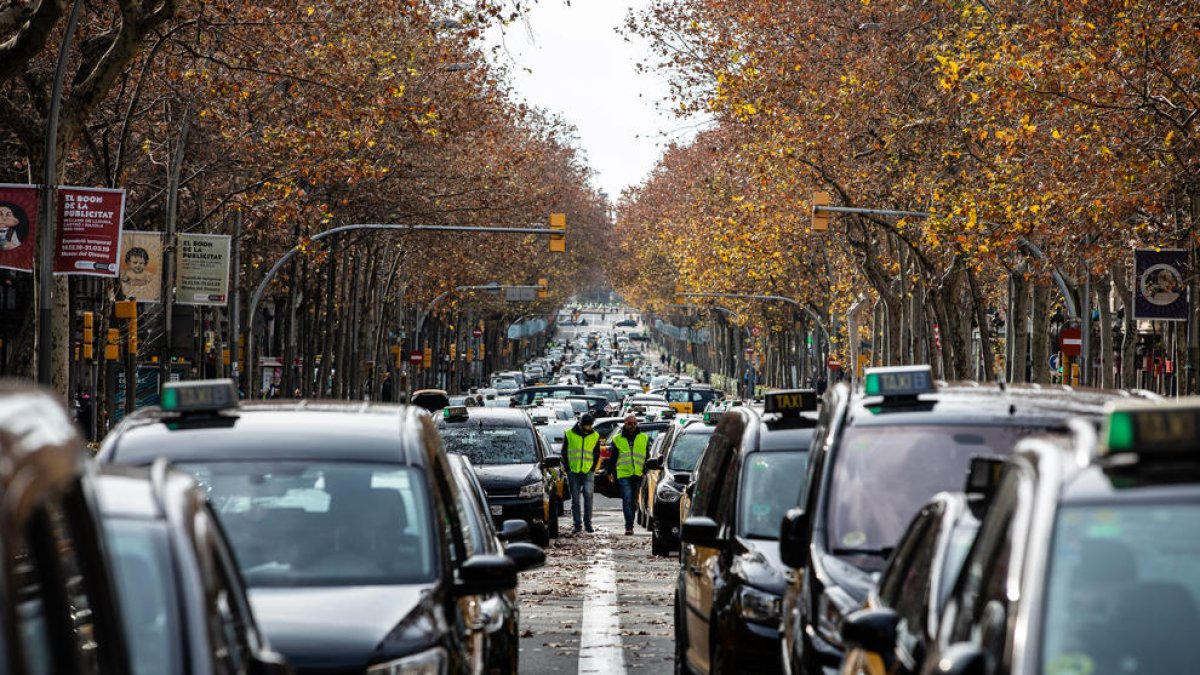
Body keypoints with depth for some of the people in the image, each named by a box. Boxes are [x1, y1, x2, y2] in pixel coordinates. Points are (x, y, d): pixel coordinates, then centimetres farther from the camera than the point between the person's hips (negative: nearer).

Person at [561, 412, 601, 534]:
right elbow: (564, 453, 5)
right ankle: (577, 524, 8)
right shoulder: (569, 434, 0)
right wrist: (568, 469, -1)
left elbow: (597, 454, 12)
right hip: (573, 472, 0)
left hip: (588, 471, 0)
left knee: (588, 495, -12)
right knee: (575, 498, 2)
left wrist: (592, 469, 1)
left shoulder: (595, 436, 5)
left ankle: (588, 522, -3)